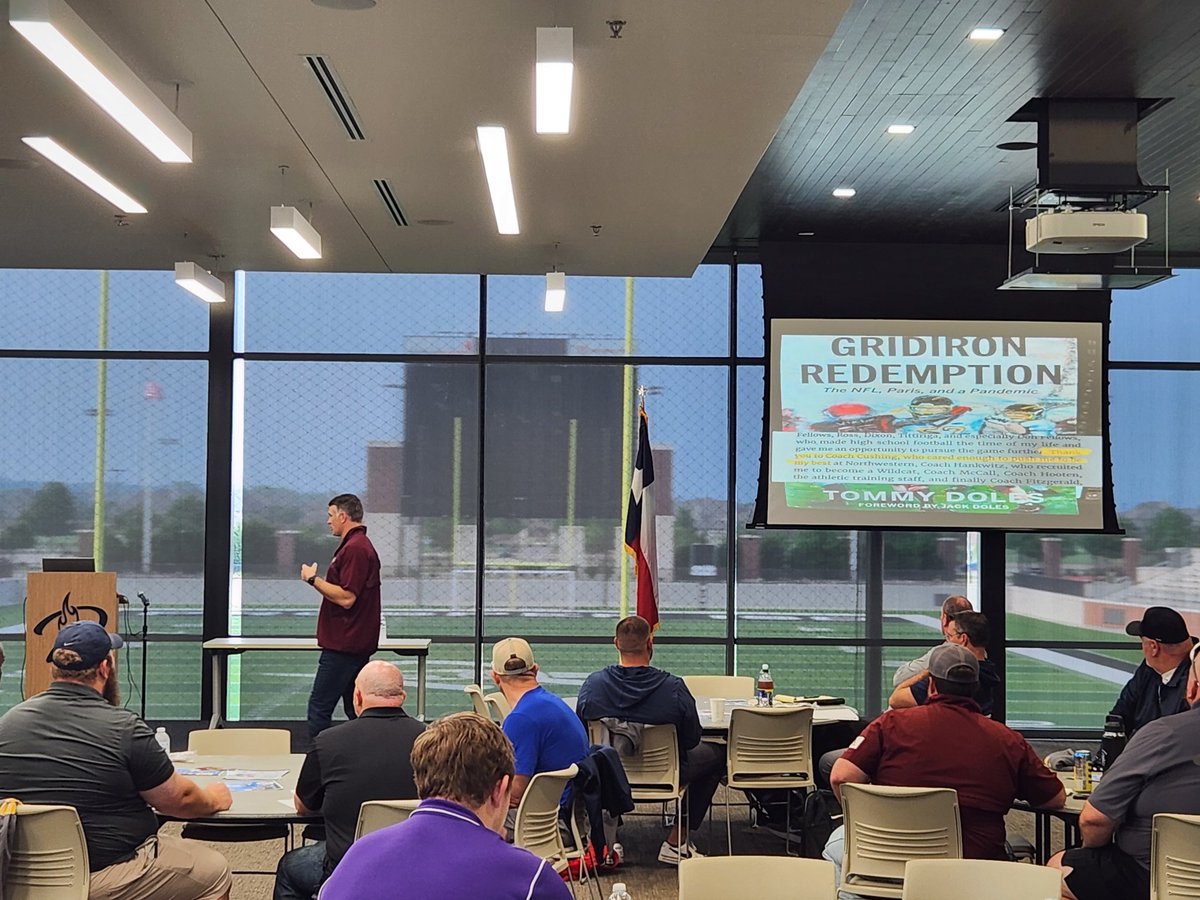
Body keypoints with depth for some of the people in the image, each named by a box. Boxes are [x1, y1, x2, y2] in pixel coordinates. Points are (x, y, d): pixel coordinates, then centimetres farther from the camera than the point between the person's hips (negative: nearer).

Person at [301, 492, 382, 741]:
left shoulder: (355, 548, -17)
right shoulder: (359, 545, 17)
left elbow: (346, 597, -23)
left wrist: (313, 579, -15)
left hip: (344, 645, -11)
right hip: (356, 644, 11)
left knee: (319, 707, -8)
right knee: (356, 711, 12)